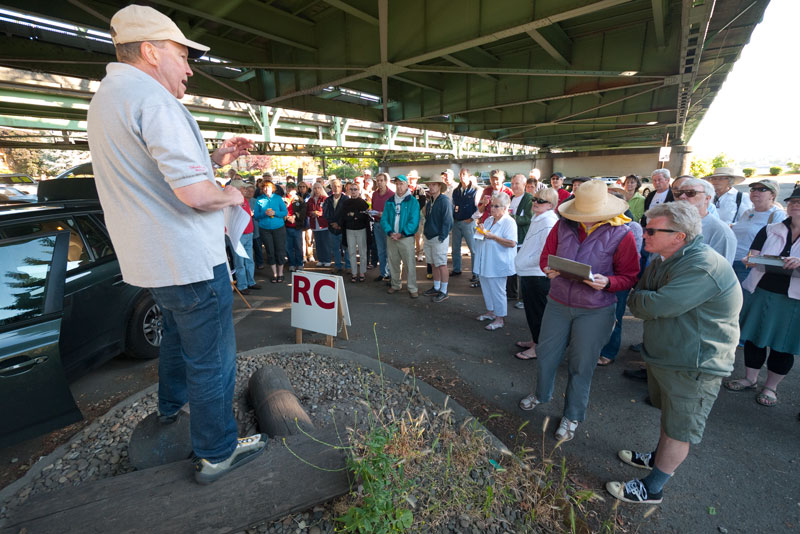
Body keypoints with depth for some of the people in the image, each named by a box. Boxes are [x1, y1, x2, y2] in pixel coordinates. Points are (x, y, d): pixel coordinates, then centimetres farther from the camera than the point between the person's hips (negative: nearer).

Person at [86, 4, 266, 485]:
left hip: (150, 260, 10)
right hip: (190, 260, -10)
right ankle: (217, 453, 19)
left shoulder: (106, 99, 15)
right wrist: (231, 195, -8)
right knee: (212, 356, 3)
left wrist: (216, 159, 13)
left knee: (179, 332, 30)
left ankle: (171, 406, 50)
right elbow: (195, 193, -29)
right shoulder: (154, 99, -18)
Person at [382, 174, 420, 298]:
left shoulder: (413, 201, -2)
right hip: (391, 238, 4)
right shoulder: (389, 201, 10)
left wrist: (402, 233, -18)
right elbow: (384, 219, 4)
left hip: (406, 238, -4)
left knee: (409, 264, -5)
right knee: (393, 263, 12)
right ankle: (395, 285, 26)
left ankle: (412, 289, 4)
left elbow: (414, 221, -10)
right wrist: (390, 232, -13)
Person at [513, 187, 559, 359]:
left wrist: (523, 263, -14)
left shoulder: (548, 223, -19)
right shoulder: (537, 219, 13)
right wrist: (521, 262, 11)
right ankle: (534, 341, 36)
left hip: (538, 276, -10)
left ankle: (538, 348, 16)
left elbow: (544, 255, -24)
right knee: (531, 309, 20)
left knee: (537, 311, 2)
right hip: (529, 274, 10)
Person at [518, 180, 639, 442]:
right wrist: (548, 270, -18)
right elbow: (546, 256, 4)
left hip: (595, 310, -3)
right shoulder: (563, 226, -4)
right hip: (558, 303, 3)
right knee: (545, 353, 15)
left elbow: (629, 276, -5)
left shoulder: (621, 235, -11)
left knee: (581, 365, 10)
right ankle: (542, 394, 45)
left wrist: (607, 282, -25)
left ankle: (572, 416, 33)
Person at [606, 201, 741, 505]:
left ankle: (652, 489, 21)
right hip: (663, 354, 9)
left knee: (679, 429, 8)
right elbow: (639, 296, 9)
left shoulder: (704, 267, -27)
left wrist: (637, 300, -10)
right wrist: (643, 303, -12)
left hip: (693, 365, -9)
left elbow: (657, 305, -30)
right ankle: (660, 457, 47)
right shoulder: (663, 260, 4)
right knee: (669, 414, 27)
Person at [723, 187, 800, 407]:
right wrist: (752, 259, -21)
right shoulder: (770, 230, 5)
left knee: (782, 345, 8)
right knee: (754, 336, 9)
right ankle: (750, 378, 26)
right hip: (760, 292, 2)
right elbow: (753, 256, 1)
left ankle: (770, 386, 25)